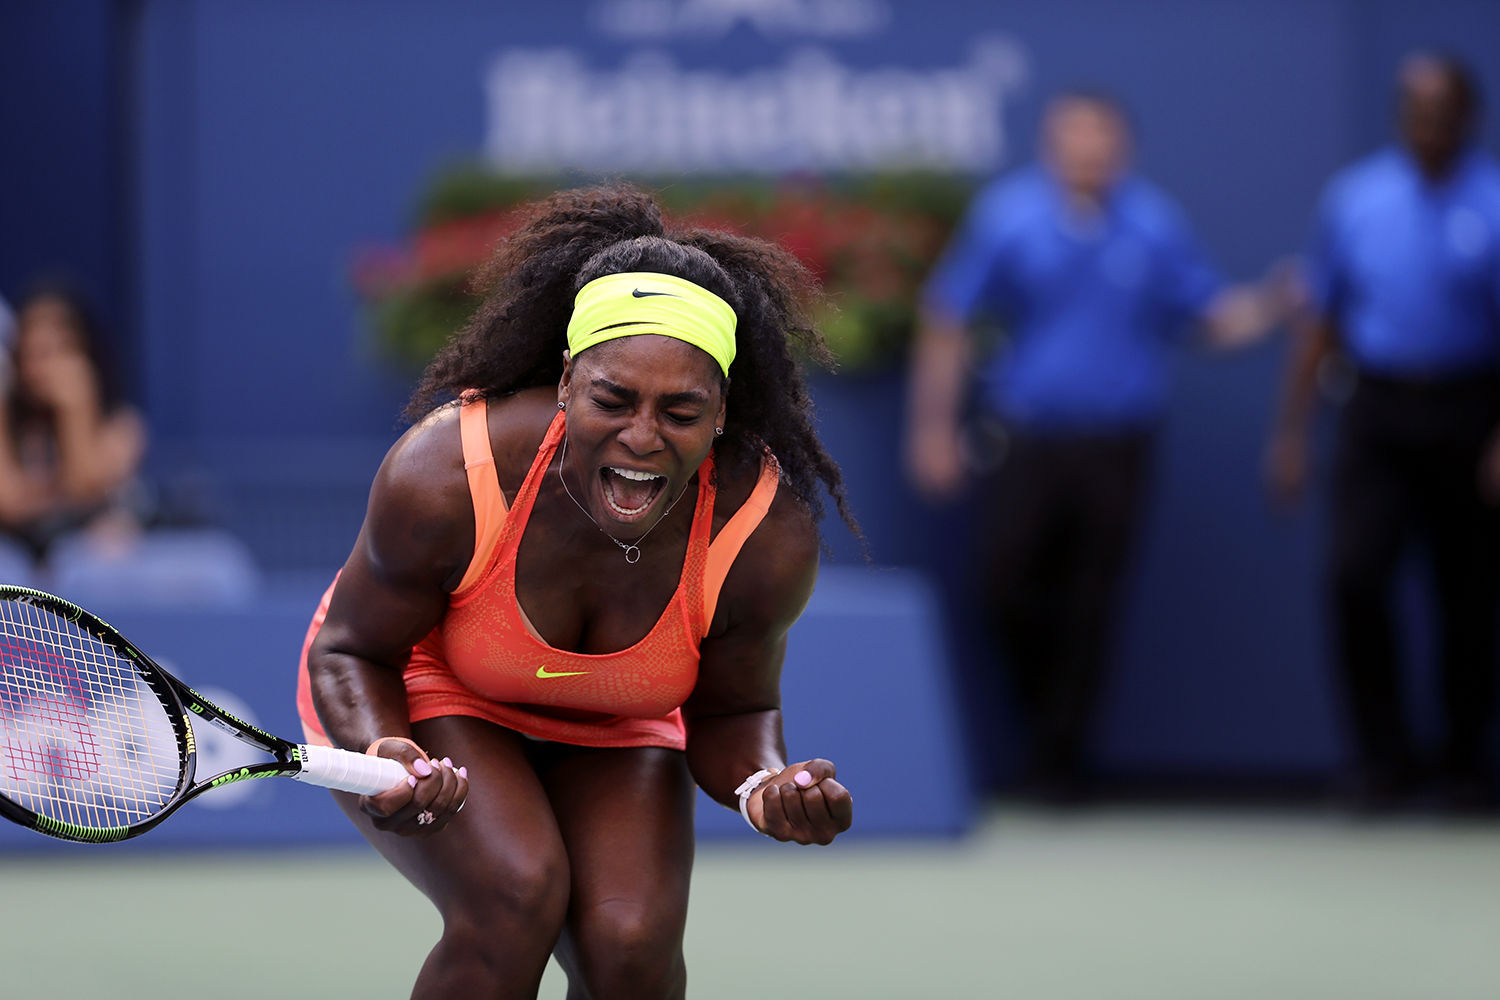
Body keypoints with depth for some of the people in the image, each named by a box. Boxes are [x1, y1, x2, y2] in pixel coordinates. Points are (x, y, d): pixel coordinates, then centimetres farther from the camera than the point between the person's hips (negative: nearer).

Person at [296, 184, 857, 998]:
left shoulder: (768, 534, -28)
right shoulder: (445, 475, -34)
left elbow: (727, 713, -8)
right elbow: (352, 652, -16)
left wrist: (762, 782, -32)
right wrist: (381, 757, -38)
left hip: (612, 732, 3)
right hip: (425, 696, -3)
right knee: (518, 892, -31)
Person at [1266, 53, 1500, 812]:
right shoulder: (1353, 199, 5)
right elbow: (1321, 320, 12)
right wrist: (1293, 428, 10)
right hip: (1378, 414, 2)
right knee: (1352, 574, -14)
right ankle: (1382, 755, -2)